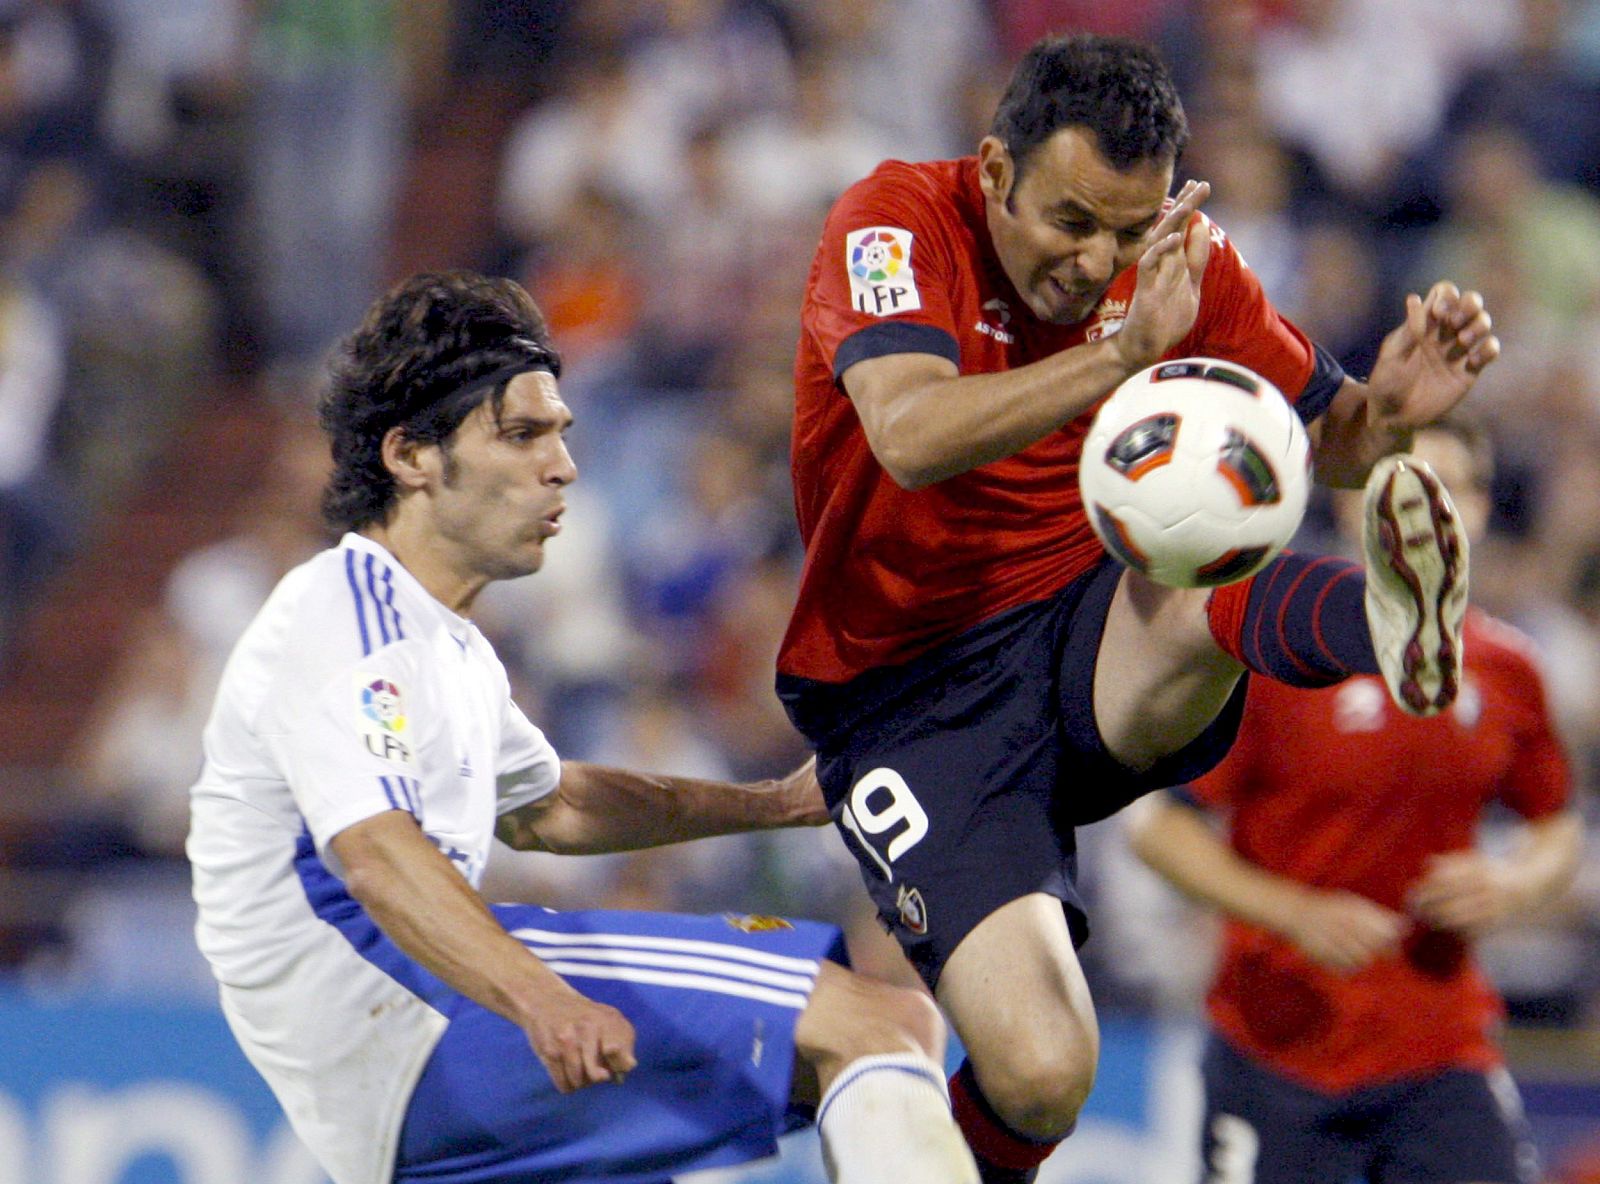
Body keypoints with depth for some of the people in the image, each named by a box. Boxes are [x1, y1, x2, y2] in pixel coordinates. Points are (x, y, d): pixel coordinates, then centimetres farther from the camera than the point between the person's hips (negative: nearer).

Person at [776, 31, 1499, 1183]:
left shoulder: (1184, 262, -1)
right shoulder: (896, 224, -15)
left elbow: (1323, 433, 10)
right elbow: (911, 439, -33)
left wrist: (1387, 409, -15)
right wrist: (1124, 352, -46)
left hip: (1094, 636, 3)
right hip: (906, 694, -3)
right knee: (1041, 1072, -22)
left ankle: (1390, 612, -66)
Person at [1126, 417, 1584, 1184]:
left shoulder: (1504, 670, 7)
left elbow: (1558, 830, 20)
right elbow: (1156, 825, -6)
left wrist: (1514, 885, -4)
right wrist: (1295, 912, -17)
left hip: (1444, 1057, 3)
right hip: (1277, 1054, -3)